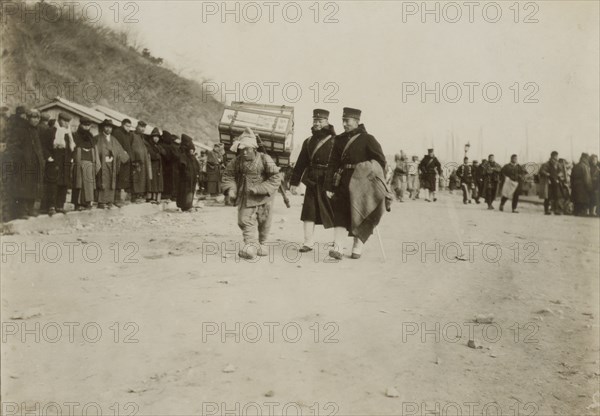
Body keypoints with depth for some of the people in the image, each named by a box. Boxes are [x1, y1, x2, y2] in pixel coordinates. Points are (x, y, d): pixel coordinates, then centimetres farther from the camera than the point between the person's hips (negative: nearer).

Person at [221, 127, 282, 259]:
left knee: (264, 223, 11)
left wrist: (258, 189, -23)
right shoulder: (236, 162, -6)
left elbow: (275, 178, -14)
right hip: (246, 198, 1)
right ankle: (251, 245, -14)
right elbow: (228, 175, 8)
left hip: (263, 198, -1)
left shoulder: (265, 159, -14)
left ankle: (261, 244, 31)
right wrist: (230, 189, -12)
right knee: (246, 221, -12)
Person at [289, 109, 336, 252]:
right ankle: (308, 243, 7)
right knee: (309, 212, 1)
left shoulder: (335, 141, -3)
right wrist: (294, 182, 11)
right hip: (312, 182, 4)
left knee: (333, 212, 4)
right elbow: (300, 164, 14)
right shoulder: (308, 142, 12)